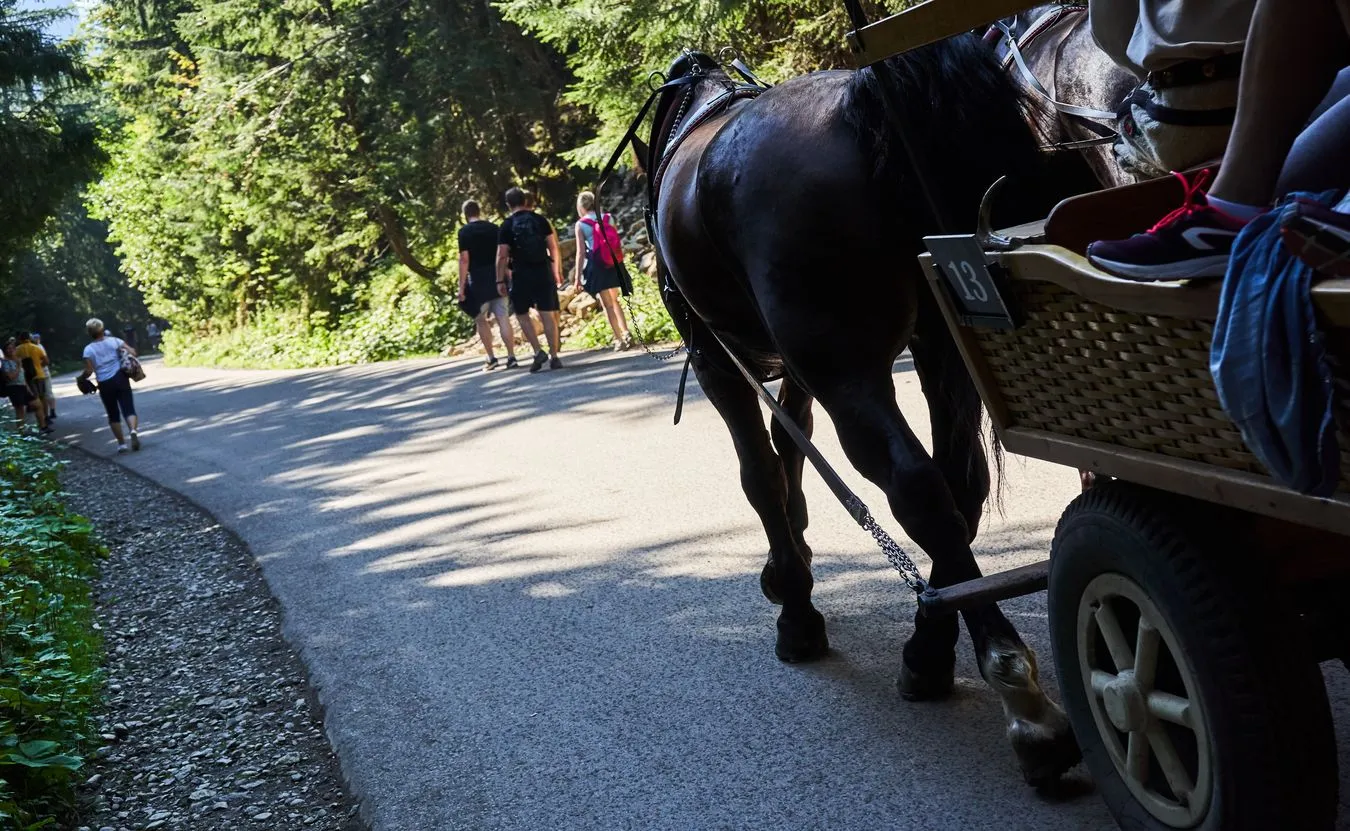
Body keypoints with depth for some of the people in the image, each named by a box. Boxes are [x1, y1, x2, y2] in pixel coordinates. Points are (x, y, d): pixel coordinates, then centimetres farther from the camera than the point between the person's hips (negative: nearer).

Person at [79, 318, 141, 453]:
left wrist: (80, 377, 12)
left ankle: (122, 443, 14)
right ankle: (133, 431, -33)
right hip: (121, 378, 1)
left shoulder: (89, 349, -4)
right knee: (128, 408, -3)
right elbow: (132, 352, -4)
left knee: (113, 415, 13)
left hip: (105, 384, -1)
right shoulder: (114, 341, 1)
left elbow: (89, 371, -8)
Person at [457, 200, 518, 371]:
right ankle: (511, 357, -3)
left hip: (478, 280, -4)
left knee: (481, 319, 8)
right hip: (498, 279, 4)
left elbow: (464, 259, -10)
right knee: (503, 318, 2)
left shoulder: (465, 232, -4)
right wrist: (506, 279, 16)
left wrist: (461, 286, -9)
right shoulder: (494, 228, 10)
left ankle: (491, 358, 6)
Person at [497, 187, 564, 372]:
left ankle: (538, 352, -1)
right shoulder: (540, 220, 4)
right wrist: (556, 272, 16)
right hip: (543, 272, 2)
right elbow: (553, 247, 6)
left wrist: (500, 281, 0)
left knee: (522, 314, 11)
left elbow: (502, 257, -7)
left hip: (521, 275, -2)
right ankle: (554, 356, 2)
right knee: (548, 315, 3)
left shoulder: (507, 226, -3)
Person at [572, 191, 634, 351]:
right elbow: (617, 243, 6)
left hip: (596, 266, -4)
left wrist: (578, 276, -5)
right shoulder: (608, 218, 4)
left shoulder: (581, 225, -7)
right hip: (613, 264, 4)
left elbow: (581, 252, -9)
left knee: (607, 304, 5)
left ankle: (619, 338, 3)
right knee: (614, 301, 18)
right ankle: (626, 334, 8)